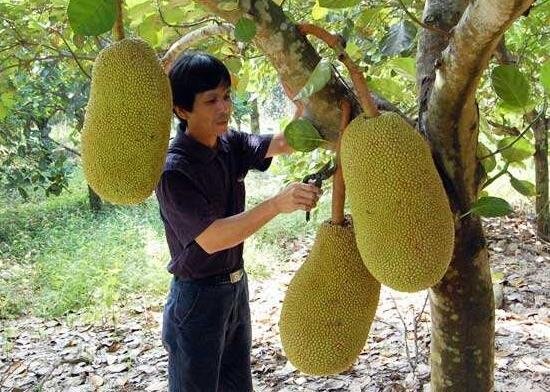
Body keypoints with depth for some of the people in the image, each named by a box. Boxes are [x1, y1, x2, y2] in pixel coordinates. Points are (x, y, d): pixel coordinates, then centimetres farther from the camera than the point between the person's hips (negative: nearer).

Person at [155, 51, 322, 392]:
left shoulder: (230, 144, -1)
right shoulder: (173, 170, -23)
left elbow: (282, 143, 0)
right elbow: (210, 239, -30)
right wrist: (276, 204, -41)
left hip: (236, 286, 7)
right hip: (198, 296, -7)